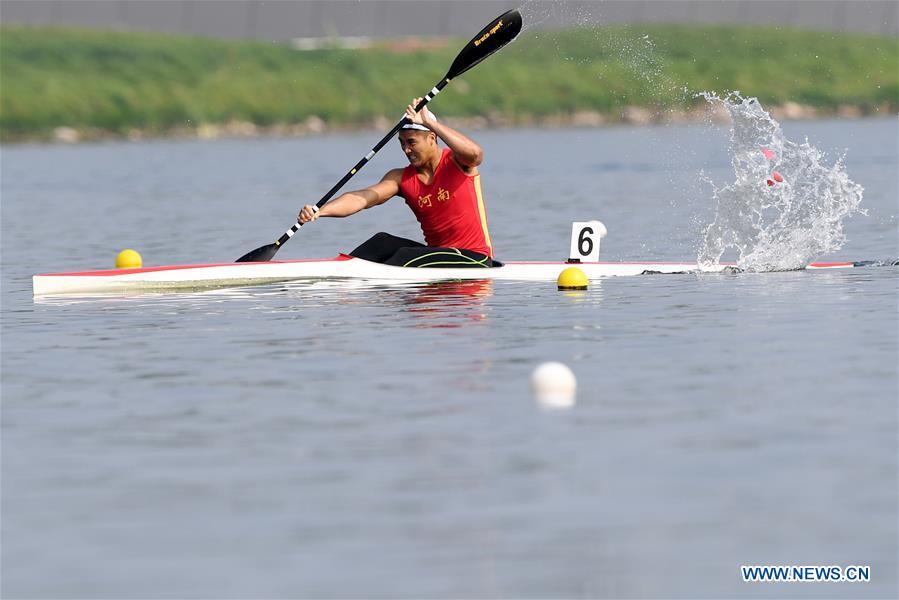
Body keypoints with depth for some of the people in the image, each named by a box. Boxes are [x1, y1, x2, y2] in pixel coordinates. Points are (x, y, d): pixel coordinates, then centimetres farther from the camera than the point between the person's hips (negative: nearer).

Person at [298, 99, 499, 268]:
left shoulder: (456, 161, -8)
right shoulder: (401, 178, 4)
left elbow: (475, 153, -33)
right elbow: (362, 198, -11)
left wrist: (428, 121, -32)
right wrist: (319, 211, -28)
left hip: (475, 259, -6)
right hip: (438, 251, 6)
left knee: (406, 256, -25)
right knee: (383, 242, -13)